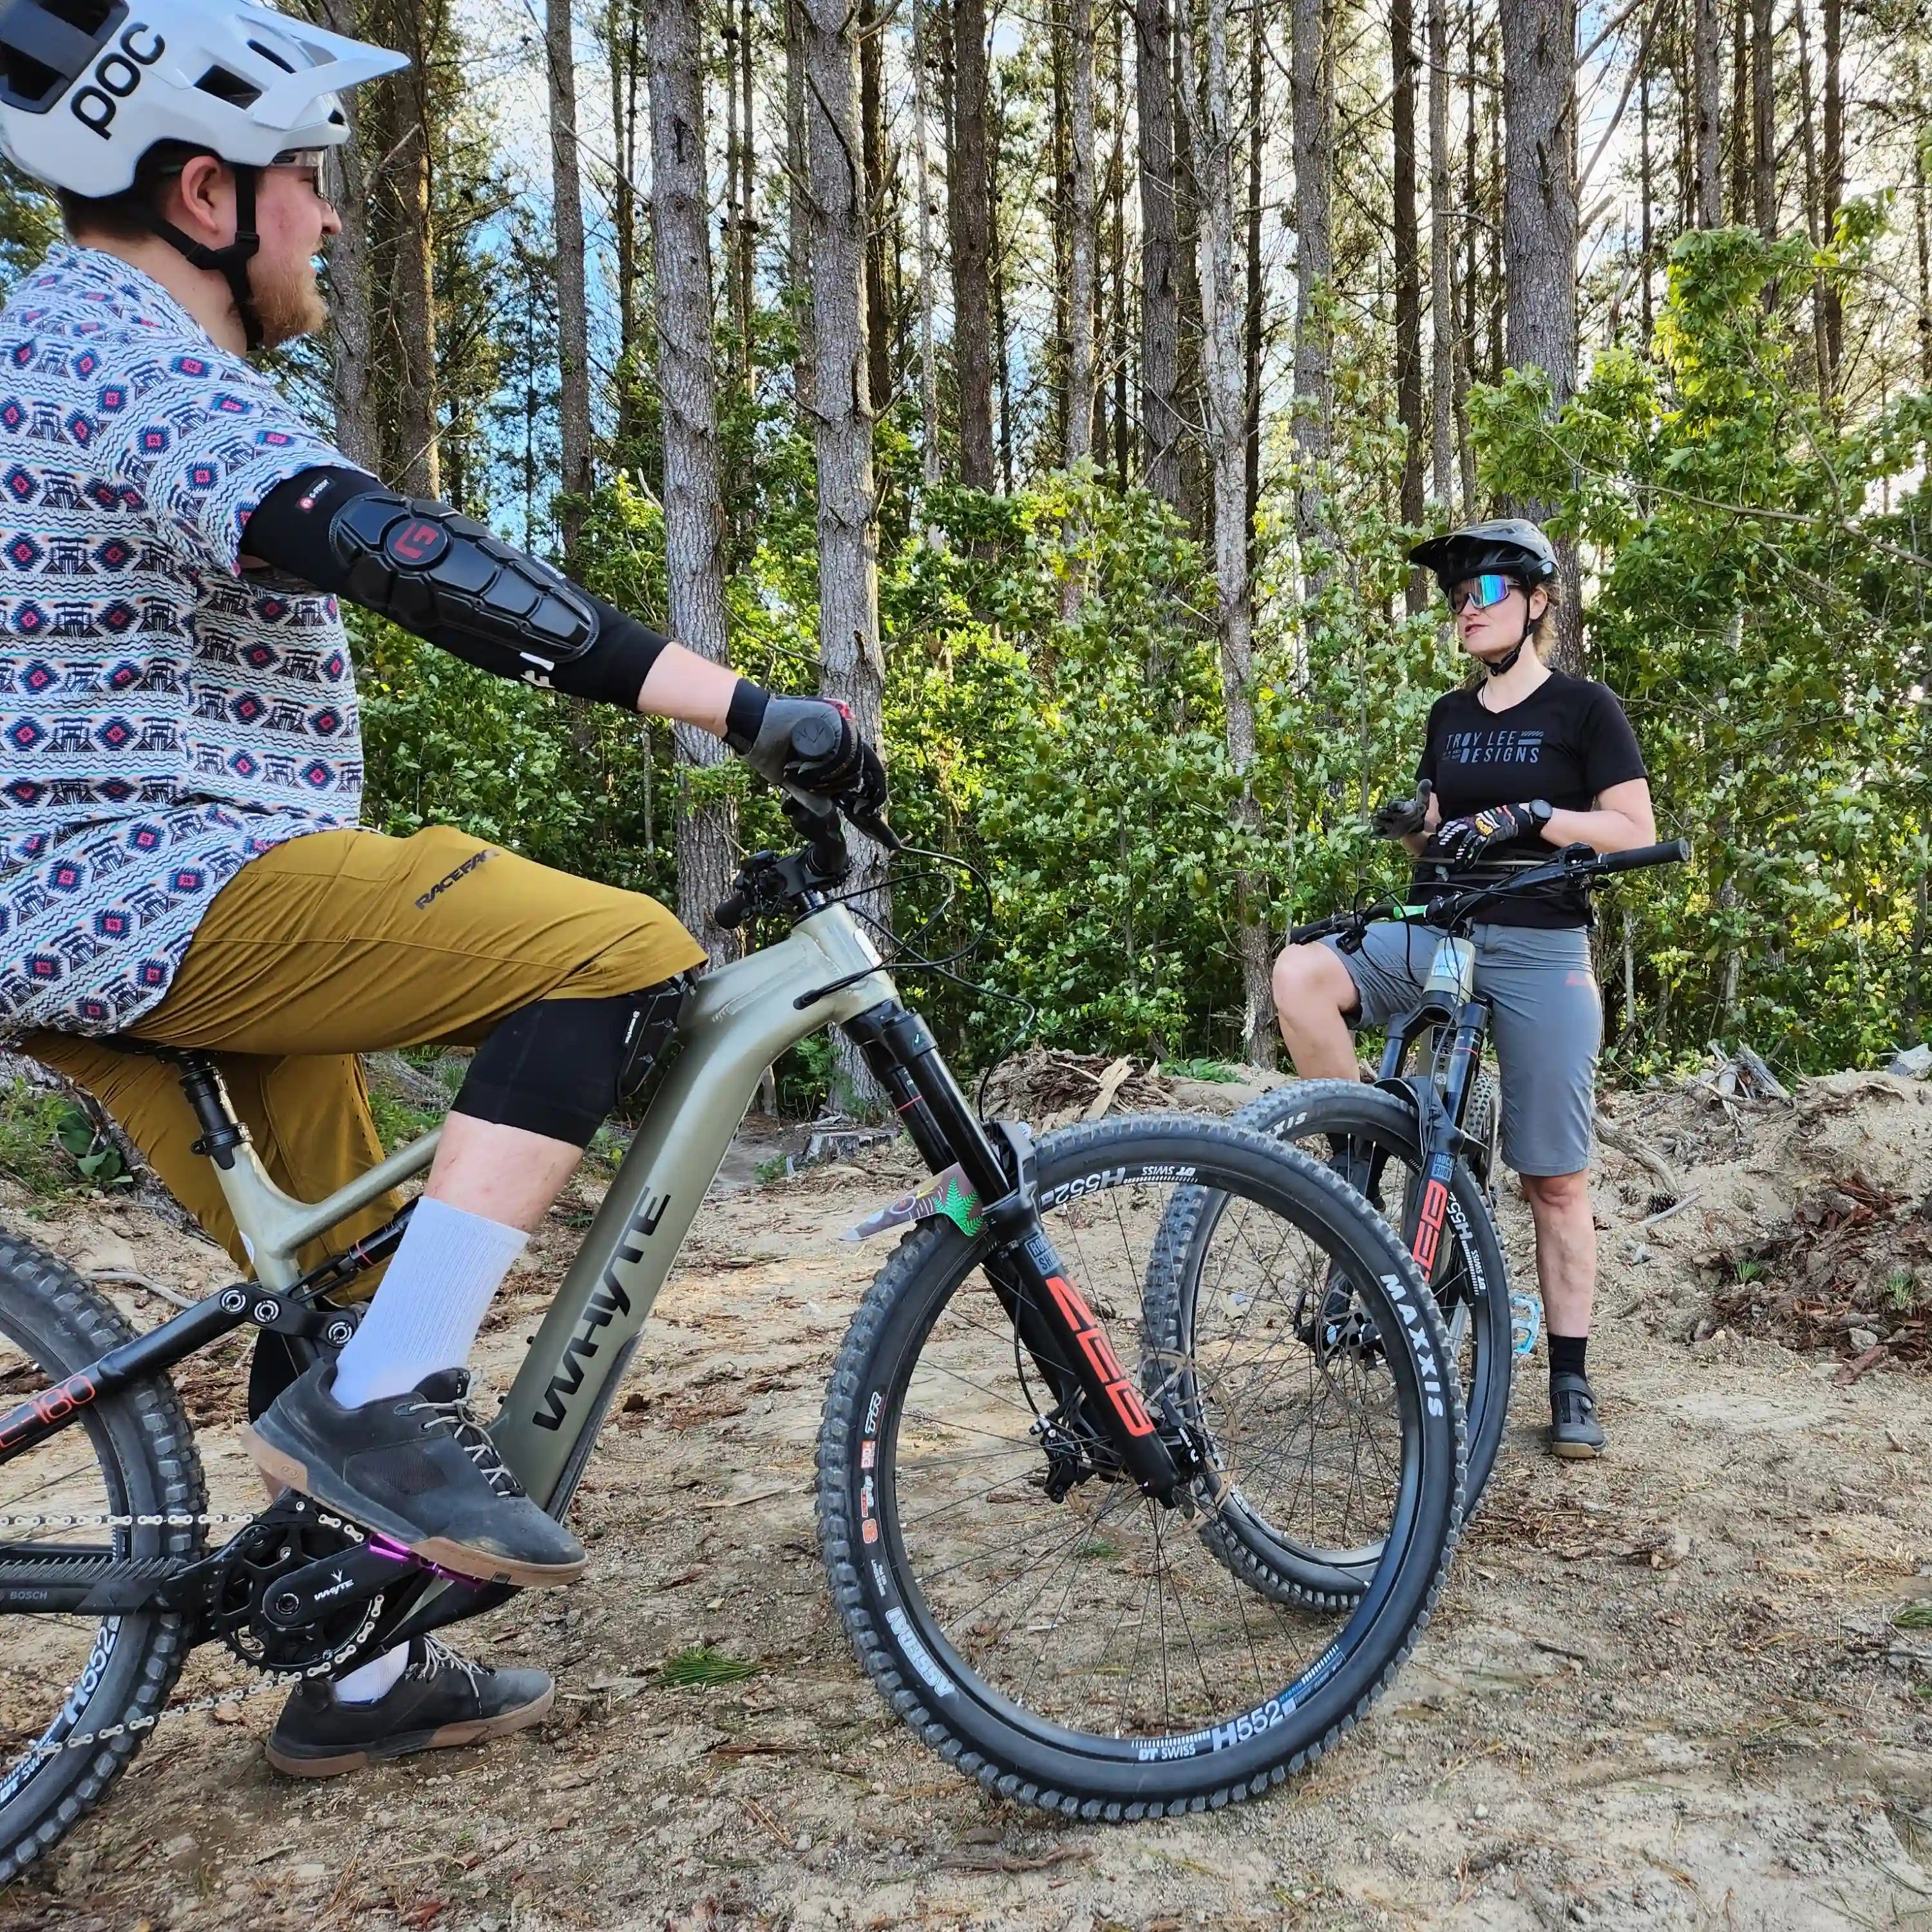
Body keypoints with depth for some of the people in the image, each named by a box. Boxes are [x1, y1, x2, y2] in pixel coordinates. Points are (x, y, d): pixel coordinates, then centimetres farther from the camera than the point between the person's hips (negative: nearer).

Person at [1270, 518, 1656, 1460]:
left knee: (1556, 1178, 0)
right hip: (1434, 933, 4)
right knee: (1299, 974, -26)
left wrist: (1529, 817, -19)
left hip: (1541, 952, -4)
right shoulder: (1450, 715, 15)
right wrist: (1413, 823, -3)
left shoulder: (1584, 708, 0)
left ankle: (1570, 1382, 12)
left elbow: (1636, 835, -6)